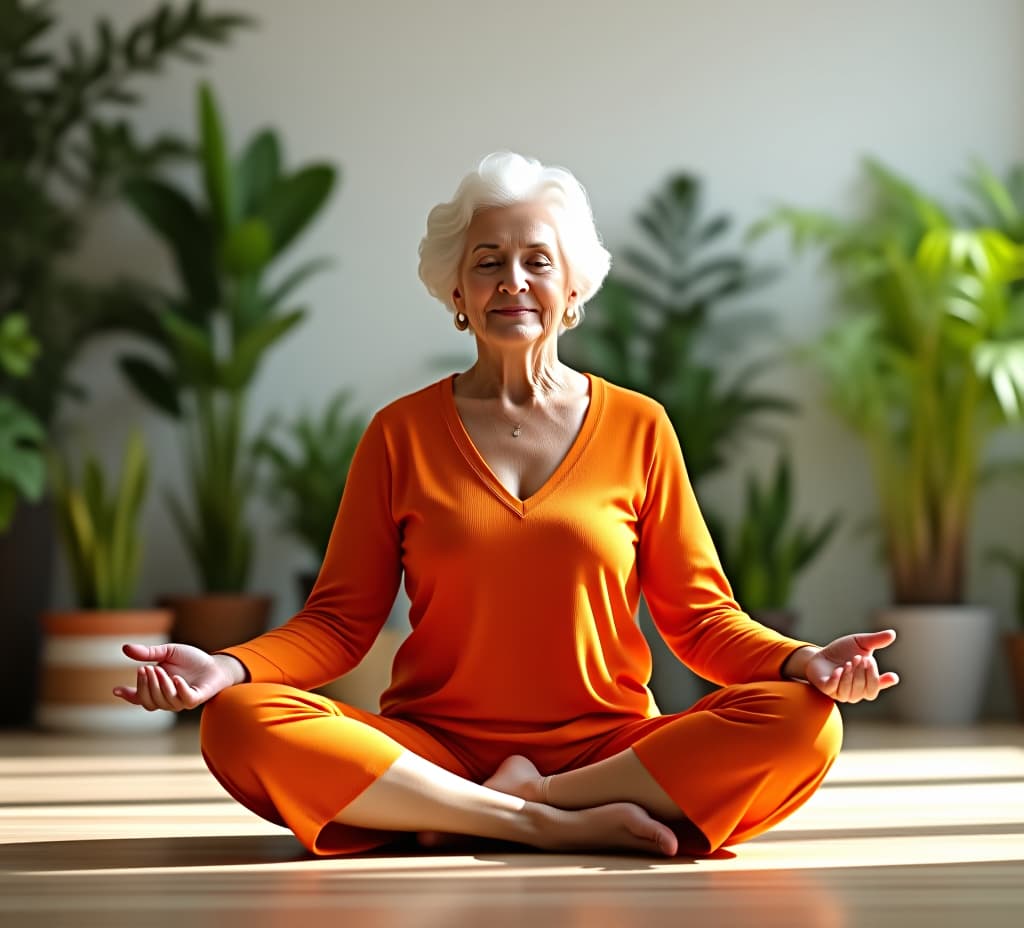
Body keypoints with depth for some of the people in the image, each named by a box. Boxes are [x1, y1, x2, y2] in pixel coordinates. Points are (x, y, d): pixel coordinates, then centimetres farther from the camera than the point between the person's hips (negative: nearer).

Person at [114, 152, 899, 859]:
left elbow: (700, 616, 7)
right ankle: (551, 825, -23)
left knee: (803, 722, -27)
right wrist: (227, 667, -15)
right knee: (240, 723, -27)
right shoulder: (401, 434, 8)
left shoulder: (637, 428, 8)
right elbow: (339, 621, 4)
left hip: (611, 751, 1)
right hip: (433, 749, 0)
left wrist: (801, 660, -13)